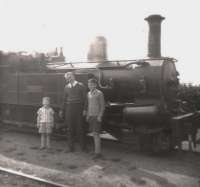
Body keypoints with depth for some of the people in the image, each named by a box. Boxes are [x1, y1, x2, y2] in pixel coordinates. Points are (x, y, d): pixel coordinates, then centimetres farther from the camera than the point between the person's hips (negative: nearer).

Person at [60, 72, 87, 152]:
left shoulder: (81, 86, -1)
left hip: (78, 108, -4)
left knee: (80, 127, -2)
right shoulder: (66, 87, 13)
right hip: (69, 109, 4)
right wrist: (62, 110, 15)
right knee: (70, 128, 6)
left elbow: (84, 98, -3)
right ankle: (71, 147, 15)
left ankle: (83, 147, 10)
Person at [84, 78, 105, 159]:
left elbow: (102, 106, -8)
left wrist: (100, 116, -14)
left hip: (97, 116, -6)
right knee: (94, 134, 9)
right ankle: (96, 150, 18)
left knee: (96, 134, -9)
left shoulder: (99, 93, -8)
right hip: (90, 116, 6)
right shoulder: (88, 93, 12)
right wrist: (87, 115, 14)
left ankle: (98, 153, -6)